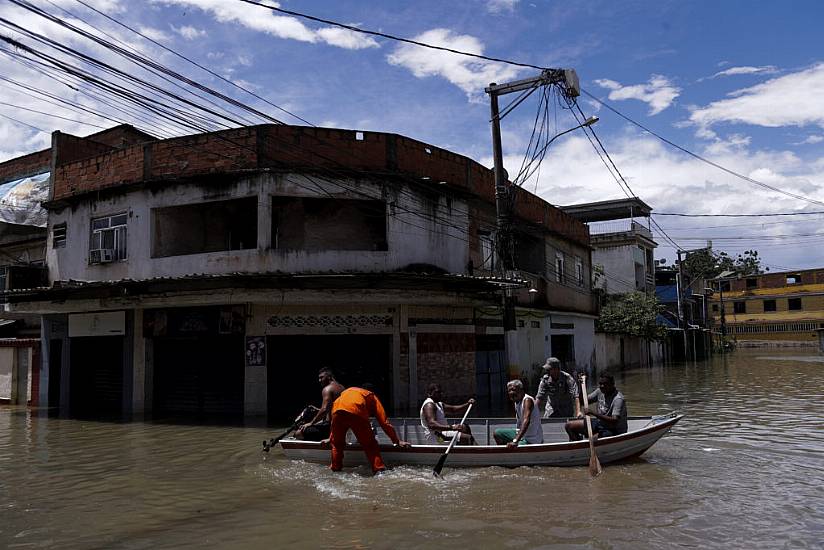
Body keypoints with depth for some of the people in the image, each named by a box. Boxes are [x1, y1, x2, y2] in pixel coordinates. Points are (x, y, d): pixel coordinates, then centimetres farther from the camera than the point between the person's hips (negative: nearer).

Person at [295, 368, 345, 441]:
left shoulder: (327, 389, -12)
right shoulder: (341, 387, 15)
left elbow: (324, 410, -23)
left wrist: (311, 423, -16)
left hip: (330, 425, -9)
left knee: (298, 434, -12)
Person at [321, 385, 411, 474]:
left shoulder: (345, 392, 43)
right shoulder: (372, 398, 31)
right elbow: (384, 423, 23)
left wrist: (331, 438, 59)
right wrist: (397, 441, 28)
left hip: (337, 410, 4)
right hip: (356, 412, -4)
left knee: (337, 444, 25)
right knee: (370, 445, 8)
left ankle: (335, 470, 31)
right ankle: (380, 472, 1)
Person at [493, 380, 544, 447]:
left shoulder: (527, 400, -22)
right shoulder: (517, 402, 6)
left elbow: (526, 421, -36)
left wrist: (515, 441, -46)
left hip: (531, 440, -10)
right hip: (521, 434, 10)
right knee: (497, 434, 14)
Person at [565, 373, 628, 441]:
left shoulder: (618, 399, -23)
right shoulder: (600, 391, 0)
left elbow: (614, 421, -34)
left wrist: (594, 414, -41)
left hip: (614, 430, -8)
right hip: (600, 423, 8)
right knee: (569, 426, 0)